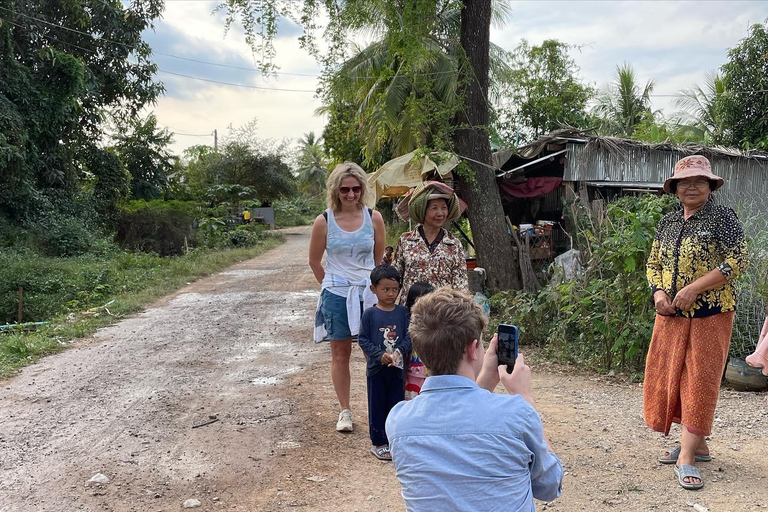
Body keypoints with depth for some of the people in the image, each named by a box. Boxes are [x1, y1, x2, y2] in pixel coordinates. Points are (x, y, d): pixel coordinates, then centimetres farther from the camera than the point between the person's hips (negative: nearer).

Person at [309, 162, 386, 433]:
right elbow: (314, 261, 7)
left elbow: (380, 259, 9)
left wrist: (375, 286, 10)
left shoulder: (373, 218, -1)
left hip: (369, 294, 1)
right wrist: (332, 286, 11)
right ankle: (344, 411, 20)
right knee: (340, 353, 8)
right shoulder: (324, 221, -4)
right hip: (337, 296, 0)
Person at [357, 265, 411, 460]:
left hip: (397, 368, 2)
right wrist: (380, 355, -18)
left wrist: (399, 351, -19)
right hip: (376, 368, -2)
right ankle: (378, 443, 18)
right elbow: (362, 339, -7)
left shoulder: (403, 312, 0)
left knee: (396, 404, 10)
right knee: (377, 406, 7)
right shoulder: (369, 314, -6)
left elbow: (408, 336, -1)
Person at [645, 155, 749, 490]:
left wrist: (693, 288, -20)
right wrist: (658, 291, -4)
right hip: (671, 314, 6)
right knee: (670, 377, 8)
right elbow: (653, 263, 16)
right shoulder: (667, 224, 12)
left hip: (710, 314, -6)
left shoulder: (722, 218, -6)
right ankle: (697, 444, 24)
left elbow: (737, 261, -14)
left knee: (699, 380, -4)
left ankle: (686, 458, -1)